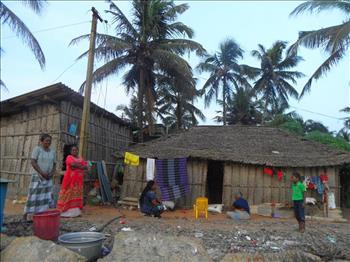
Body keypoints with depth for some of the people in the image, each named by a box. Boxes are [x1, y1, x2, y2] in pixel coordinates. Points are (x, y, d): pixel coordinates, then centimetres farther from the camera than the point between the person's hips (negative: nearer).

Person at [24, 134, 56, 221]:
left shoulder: (53, 152, 7)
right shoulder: (37, 149, -8)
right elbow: (33, 162, -15)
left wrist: (52, 173, -9)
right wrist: (42, 172, -21)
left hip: (48, 178, 5)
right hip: (37, 176, -4)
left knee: (48, 196, 1)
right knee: (33, 195, -2)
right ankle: (26, 213, 14)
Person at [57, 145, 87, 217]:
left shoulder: (80, 159, 18)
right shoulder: (69, 157, 3)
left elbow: (86, 167, 6)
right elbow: (72, 164, -17)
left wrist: (76, 166, -9)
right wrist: (81, 166, -6)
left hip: (78, 180, 5)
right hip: (70, 179, -5)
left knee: (77, 194, 4)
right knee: (69, 194, -6)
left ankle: (75, 211, 7)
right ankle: (66, 212, -5)